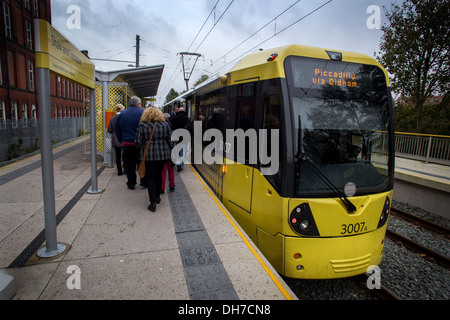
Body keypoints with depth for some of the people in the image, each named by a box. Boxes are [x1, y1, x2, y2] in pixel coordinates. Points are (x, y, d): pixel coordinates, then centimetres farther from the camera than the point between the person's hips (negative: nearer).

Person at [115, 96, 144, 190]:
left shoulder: (122, 114, 10)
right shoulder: (142, 112, -5)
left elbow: (116, 129, 12)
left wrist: (122, 141, 14)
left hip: (127, 144, 4)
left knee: (129, 164, 11)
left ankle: (131, 184, 16)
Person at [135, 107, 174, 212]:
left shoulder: (142, 125, -4)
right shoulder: (165, 124, 3)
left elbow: (138, 142, -4)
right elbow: (170, 140, 3)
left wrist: (141, 152, 12)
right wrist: (170, 152, 13)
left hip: (148, 156, -3)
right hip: (163, 155, 3)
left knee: (150, 178, 3)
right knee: (159, 176, 18)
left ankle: (153, 202, -1)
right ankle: (157, 197, 31)